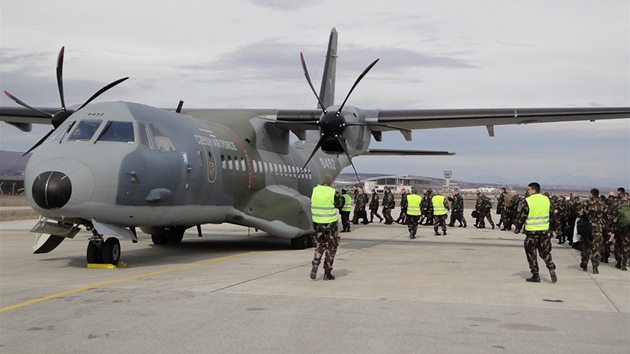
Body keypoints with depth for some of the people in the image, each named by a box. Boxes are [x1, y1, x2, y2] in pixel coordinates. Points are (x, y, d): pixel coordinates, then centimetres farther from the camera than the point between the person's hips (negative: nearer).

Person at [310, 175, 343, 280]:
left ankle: (315, 264, -5)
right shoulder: (333, 193, -14)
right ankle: (327, 273, 11)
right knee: (331, 248, 9)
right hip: (330, 224, -3)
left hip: (317, 223, 3)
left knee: (319, 246, 19)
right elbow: (339, 205, -3)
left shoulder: (315, 190, -3)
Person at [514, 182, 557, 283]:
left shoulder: (528, 201, -12)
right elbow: (551, 214, 15)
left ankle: (535, 275, 7)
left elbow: (522, 217, -8)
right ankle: (551, 269, -4)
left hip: (531, 231, -5)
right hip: (544, 230, 5)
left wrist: (517, 229, 3)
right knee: (545, 252, 15)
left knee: (531, 253, 6)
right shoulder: (546, 200, 6)